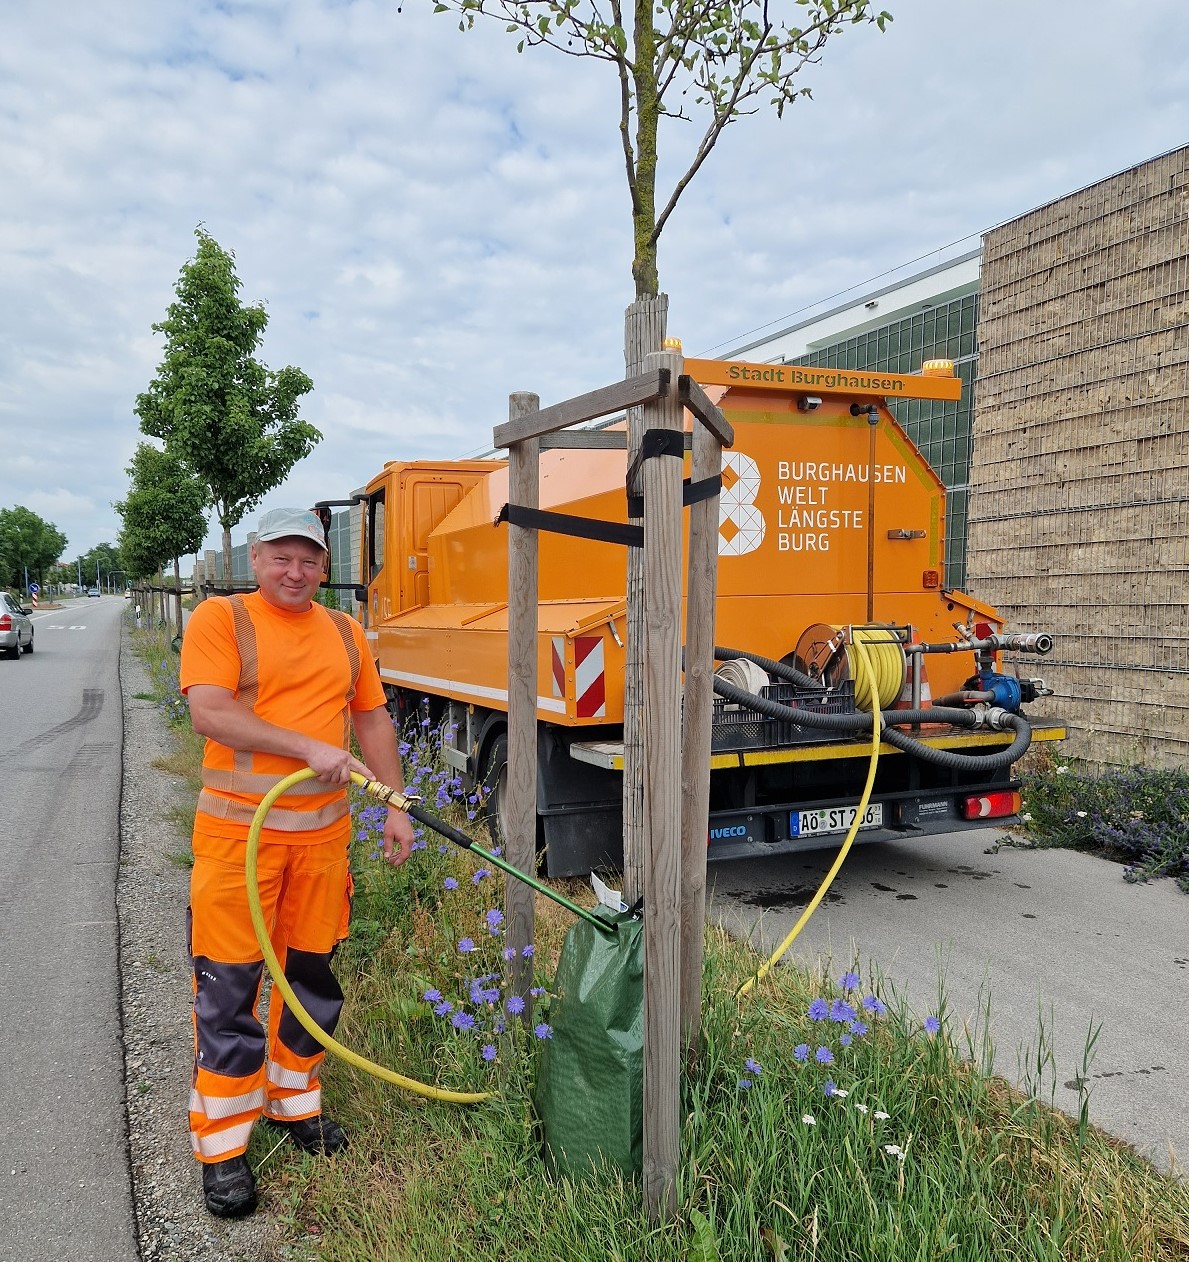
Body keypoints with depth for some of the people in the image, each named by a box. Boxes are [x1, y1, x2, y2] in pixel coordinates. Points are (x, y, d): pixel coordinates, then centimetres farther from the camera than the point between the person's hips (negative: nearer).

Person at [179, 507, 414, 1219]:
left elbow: (373, 719, 15)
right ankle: (222, 1146, 16)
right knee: (229, 985, 2)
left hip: (323, 832, 5)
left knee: (311, 973, 15)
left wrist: (396, 807, 9)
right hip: (239, 832, -5)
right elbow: (209, 713, -18)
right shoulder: (220, 619, -5)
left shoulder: (345, 632, 11)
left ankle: (295, 1102, 35)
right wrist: (311, 747, -24)